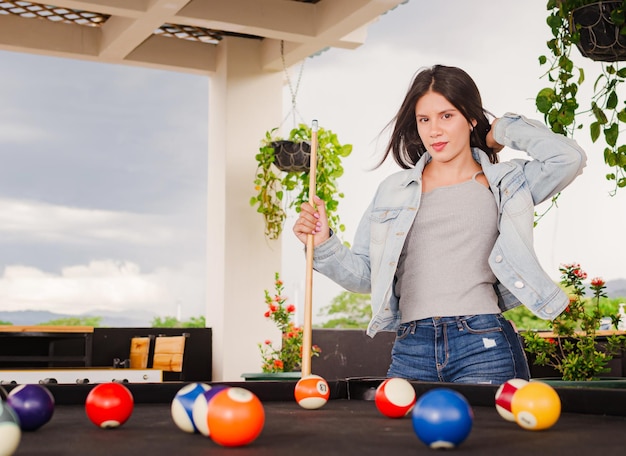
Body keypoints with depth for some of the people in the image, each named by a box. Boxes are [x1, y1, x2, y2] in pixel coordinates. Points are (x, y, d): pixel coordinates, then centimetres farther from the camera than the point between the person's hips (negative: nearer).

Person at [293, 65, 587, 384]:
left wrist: (504, 130, 5)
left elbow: (569, 158, -9)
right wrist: (323, 244, -5)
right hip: (411, 349, 3)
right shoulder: (393, 190, 15)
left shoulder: (505, 183, 9)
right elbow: (363, 275, 14)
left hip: (483, 347, -2)